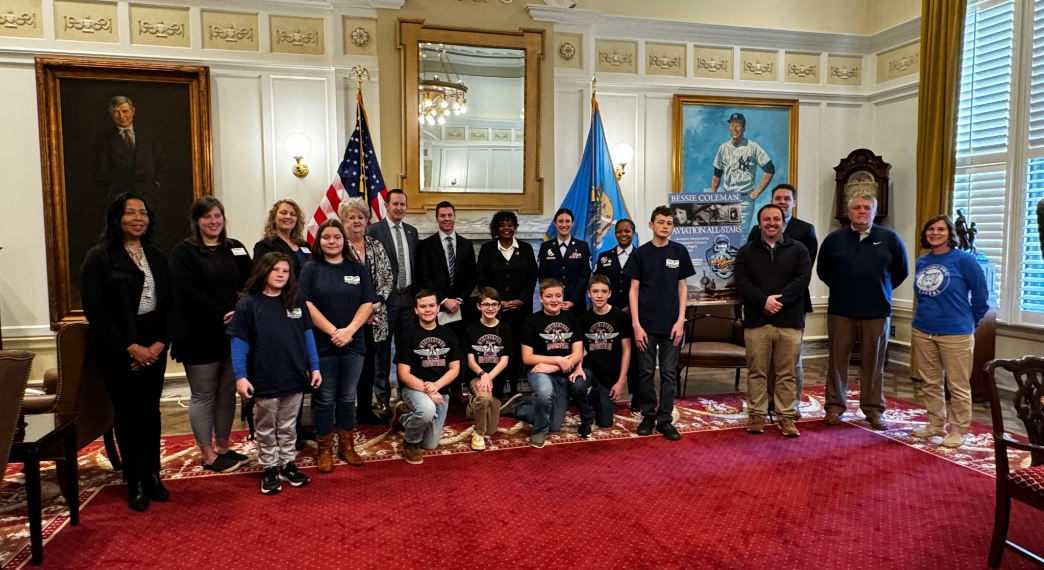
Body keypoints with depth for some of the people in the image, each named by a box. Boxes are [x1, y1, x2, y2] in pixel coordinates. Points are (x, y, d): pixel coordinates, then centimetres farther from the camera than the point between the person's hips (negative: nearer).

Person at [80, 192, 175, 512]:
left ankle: (153, 476, 19)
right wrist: (131, 347, -14)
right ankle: (136, 484, 12)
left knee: (151, 409, 8)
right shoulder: (99, 257, -5)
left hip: (154, 345, 4)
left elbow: (169, 304, 6)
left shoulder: (156, 257, 9)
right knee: (127, 411, 3)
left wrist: (160, 344, -7)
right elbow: (94, 310, -10)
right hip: (117, 348, -4)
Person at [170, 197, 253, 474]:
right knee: (204, 395, 4)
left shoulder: (235, 248, 11)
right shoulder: (184, 252, -4)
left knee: (228, 392, 12)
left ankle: (222, 447, 26)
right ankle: (208, 454, 16)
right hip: (200, 336, -5)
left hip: (233, 334, 5)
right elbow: (189, 294, -16)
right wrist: (222, 315, -20)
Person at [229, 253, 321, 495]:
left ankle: (288, 464, 31)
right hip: (264, 381, -3)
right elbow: (238, 341, -7)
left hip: (295, 378, 3)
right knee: (266, 429, 13)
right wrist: (240, 376, -12)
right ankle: (269, 469, 27)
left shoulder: (296, 302, 3)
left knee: (288, 427, 17)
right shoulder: (248, 304, -7)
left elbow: (307, 335, 8)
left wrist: (314, 367, 6)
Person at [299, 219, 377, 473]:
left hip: (353, 343, 2)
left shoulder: (359, 269, 6)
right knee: (324, 399, 6)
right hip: (322, 344, -2)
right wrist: (333, 331, -15)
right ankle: (324, 449, 19)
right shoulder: (310, 269, 1)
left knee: (348, 397, 11)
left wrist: (349, 330, -13)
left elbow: (368, 303, 0)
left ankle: (347, 445, 24)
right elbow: (307, 305, -8)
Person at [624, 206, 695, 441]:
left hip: (672, 324, 1)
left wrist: (680, 320, -2)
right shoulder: (641, 253, 1)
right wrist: (636, 324, -6)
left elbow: (682, 287, 7)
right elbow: (634, 290, 1)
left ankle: (665, 419, 15)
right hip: (646, 323, -1)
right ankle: (648, 415, 21)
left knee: (669, 374, 5)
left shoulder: (679, 252, 4)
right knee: (646, 372, 6)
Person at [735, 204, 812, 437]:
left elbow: (802, 279, -4)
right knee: (756, 371, 6)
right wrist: (764, 301, -17)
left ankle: (786, 417, 16)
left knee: (787, 373, 5)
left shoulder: (798, 249, 8)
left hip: (789, 321, 0)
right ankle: (756, 415, 16)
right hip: (756, 321, 0)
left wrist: (779, 300, -15)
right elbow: (742, 282, -3)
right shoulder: (746, 251, 8)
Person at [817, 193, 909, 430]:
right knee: (837, 359, 5)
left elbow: (901, 271, 11)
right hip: (840, 311, 1)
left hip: (877, 311, 0)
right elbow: (822, 271, 14)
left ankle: (874, 410, 16)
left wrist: (880, 289, 10)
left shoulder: (890, 239, 2)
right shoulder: (834, 239, 3)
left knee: (873, 362, 6)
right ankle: (834, 406, 14)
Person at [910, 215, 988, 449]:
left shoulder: (964, 260, -9)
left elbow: (980, 295, -3)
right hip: (922, 332, 5)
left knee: (958, 386, 4)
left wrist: (967, 321, 5)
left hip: (955, 333, -5)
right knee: (931, 383, 14)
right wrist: (922, 318, 16)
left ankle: (958, 431, 15)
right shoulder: (921, 262, 6)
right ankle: (935, 425, 27)